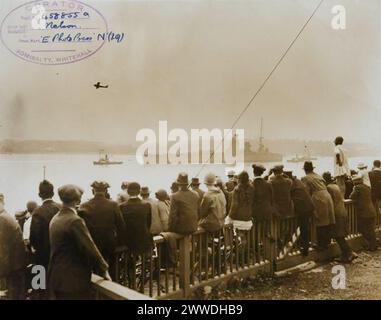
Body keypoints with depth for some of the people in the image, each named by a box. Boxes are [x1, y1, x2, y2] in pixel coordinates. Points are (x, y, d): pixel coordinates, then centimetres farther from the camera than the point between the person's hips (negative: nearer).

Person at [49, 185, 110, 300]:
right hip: (74, 280, -8)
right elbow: (90, 248, -19)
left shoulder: (55, 219, 8)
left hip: (56, 279, 9)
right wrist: (103, 270, -7)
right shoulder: (75, 221, -19)